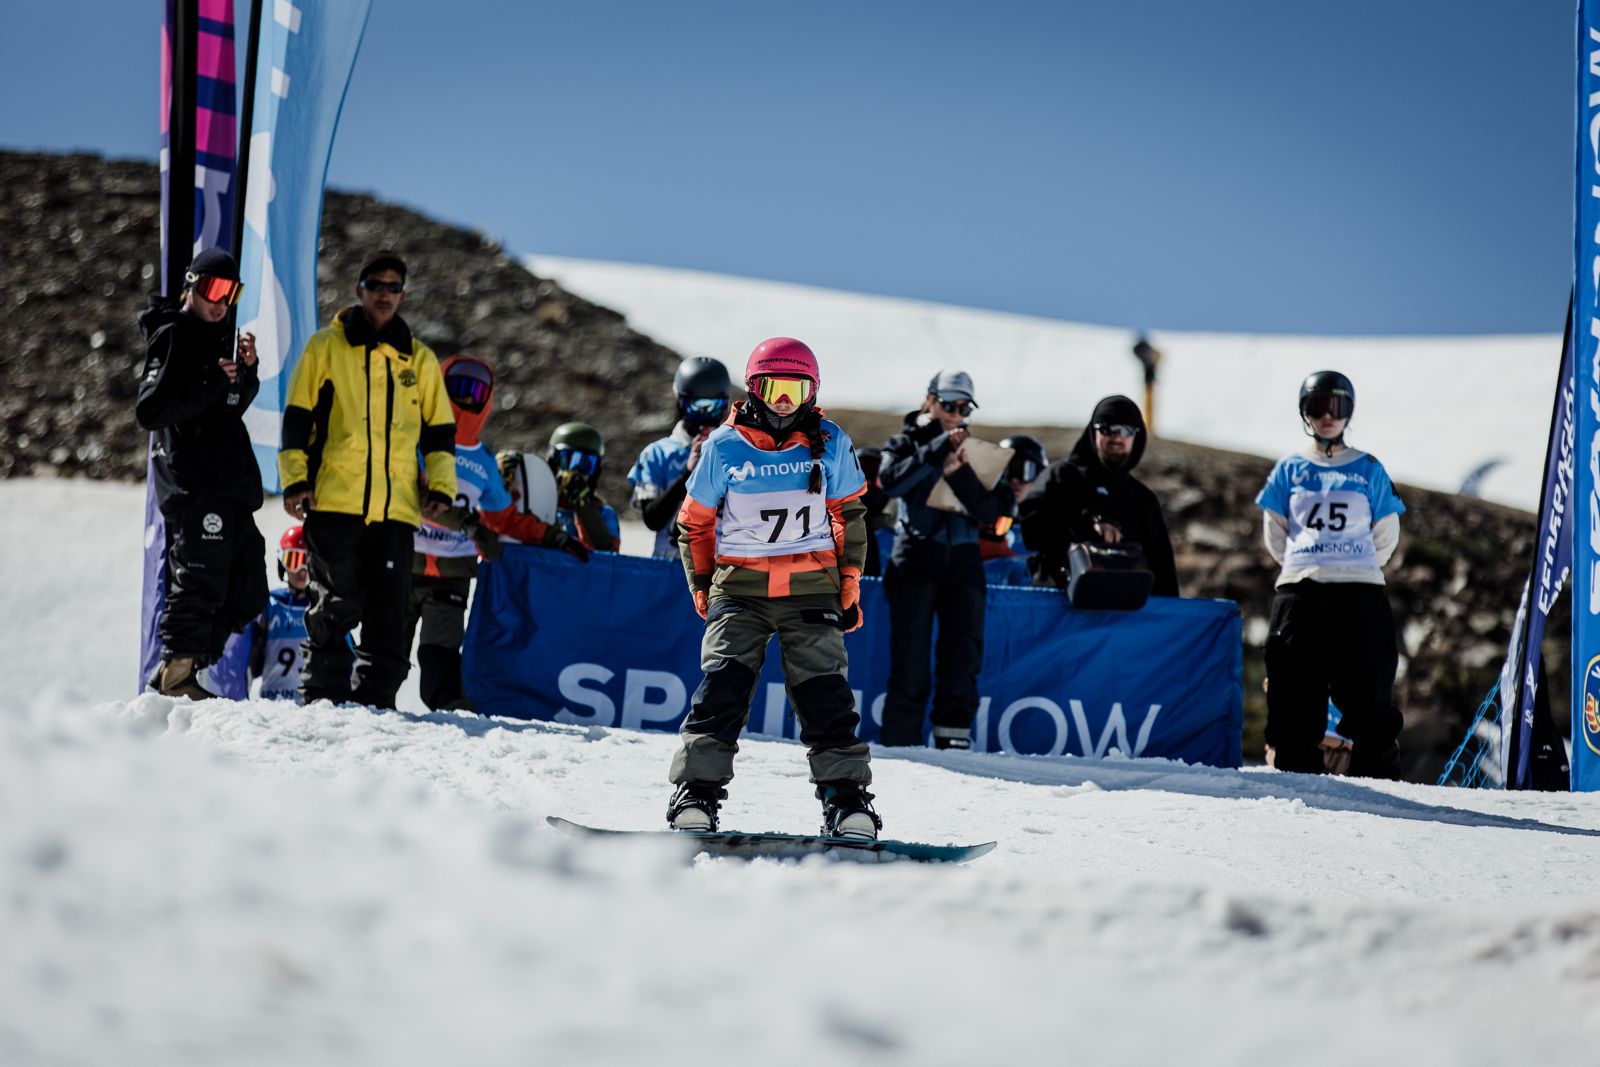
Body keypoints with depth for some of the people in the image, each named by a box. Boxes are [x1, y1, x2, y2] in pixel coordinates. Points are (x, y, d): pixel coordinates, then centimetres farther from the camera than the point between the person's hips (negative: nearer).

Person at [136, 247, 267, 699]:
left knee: (246, 593, 8)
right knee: (199, 585, -10)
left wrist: (247, 371, 8)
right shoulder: (172, 337, -6)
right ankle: (177, 677, 0)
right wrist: (209, 386, -22)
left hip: (230, 487, 9)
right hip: (194, 487, -9)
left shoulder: (216, 336, 21)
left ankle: (177, 673, 16)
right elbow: (150, 411, -15)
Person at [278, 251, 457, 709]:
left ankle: (375, 698, 9)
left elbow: (438, 431, 18)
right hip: (333, 501, -3)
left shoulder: (420, 360, 15)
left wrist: (441, 486, 6)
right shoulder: (326, 347, 7)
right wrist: (295, 479, -3)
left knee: (389, 614, 2)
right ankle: (323, 696, 2)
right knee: (335, 607, -5)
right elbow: (297, 418, 5)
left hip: (397, 507, 3)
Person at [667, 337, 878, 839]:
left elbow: (850, 514, 13)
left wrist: (850, 580, 11)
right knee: (722, 687, -15)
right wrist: (702, 587, 8)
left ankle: (847, 800, -4)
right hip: (741, 587, -1)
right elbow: (695, 522, 10)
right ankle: (696, 794, -14)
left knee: (825, 696, -8)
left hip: (812, 590, 1)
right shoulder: (724, 447, -1)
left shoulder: (830, 443, 1)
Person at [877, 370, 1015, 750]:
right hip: (916, 558, -3)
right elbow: (891, 481, -15)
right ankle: (901, 742, -4)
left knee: (963, 659, -3)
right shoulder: (906, 443, 7)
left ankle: (953, 739, 0)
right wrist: (940, 449, -18)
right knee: (910, 661, -6)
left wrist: (959, 473, -14)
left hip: (962, 562, 3)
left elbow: (989, 511, -1)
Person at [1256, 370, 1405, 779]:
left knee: (1368, 692, -4)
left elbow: (1385, 537, 14)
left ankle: (1378, 778, -2)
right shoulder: (1289, 470, 11)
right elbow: (1276, 535, 16)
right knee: (1295, 690, -2)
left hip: (1360, 595, -1)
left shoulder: (1369, 470, 9)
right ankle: (1295, 773, 3)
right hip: (1299, 592, 1)